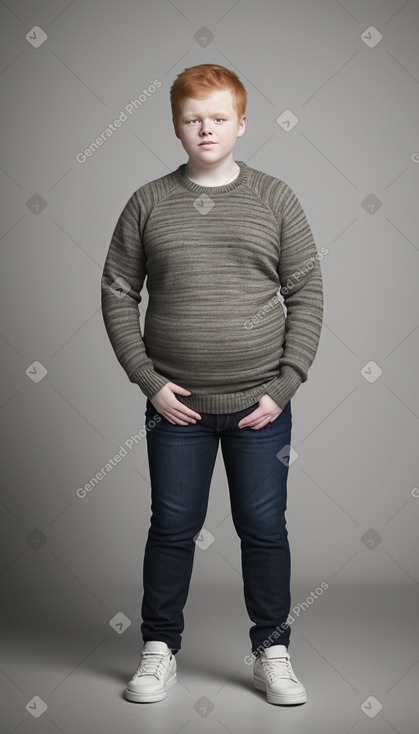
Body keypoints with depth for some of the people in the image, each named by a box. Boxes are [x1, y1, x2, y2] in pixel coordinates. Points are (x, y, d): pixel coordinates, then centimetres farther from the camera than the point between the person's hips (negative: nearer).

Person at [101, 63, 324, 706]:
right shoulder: (148, 203, 2)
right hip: (177, 406, 0)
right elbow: (117, 294, 3)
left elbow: (307, 295, 1)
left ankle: (272, 652, 24)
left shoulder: (275, 199, 2)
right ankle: (160, 650, 25)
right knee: (173, 528, 9)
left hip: (260, 404, 0)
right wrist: (149, 381, -6)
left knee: (265, 528, 8)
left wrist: (284, 386, -6)